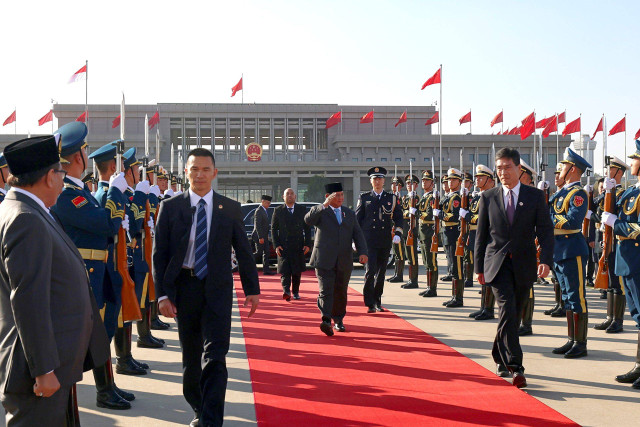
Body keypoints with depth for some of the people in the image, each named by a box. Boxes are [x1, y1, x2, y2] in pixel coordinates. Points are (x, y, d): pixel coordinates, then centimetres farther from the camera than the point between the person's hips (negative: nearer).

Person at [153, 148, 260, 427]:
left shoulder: (230, 209, 3)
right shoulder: (170, 207, 1)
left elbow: (243, 251, 7)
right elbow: (159, 254, 0)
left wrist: (251, 289, 4)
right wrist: (162, 294, -8)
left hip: (217, 289, -1)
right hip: (183, 287, 1)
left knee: (215, 357, -8)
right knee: (191, 357, 12)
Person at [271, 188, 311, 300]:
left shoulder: (302, 210, 7)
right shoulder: (278, 210, 4)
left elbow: (307, 228, 8)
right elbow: (273, 229, 4)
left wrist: (307, 244, -1)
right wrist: (276, 245, -6)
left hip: (298, 246, 2)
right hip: (283, 247, -2)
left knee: (297, 271, 9)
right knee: (284, 271, -13)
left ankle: (295, 292, 23)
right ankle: (286, 291, -23)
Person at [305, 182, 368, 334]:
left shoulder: (350, 214, 17)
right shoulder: (320, 212, 3)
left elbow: (357, 234, 12)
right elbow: (308, 220, -18)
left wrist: (362, 252, -4)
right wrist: (325, 205, -26)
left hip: (344, 262, 4)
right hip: (324, 260, -4)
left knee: (340, 292, 10)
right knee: (326, 291, -14)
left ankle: (338, 320, 24)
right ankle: (326, 321, -24)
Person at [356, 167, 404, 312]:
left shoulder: (391, 198, 9)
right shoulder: (364, 198, 6)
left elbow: (398, 217, 9)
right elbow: (357, 219, 8)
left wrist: (397, 234, -6)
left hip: (385, 241, 2)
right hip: (368, 240, -2)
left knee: (381, 272, 9)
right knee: (370, 271, -12)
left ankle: (378, 302, 22)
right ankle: (369, 304, -6)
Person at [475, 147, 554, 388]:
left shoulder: (535, 196, 3)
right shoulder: (488, 197, 5)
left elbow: (545, 230, -1)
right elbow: (481, 234, 9)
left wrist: (546, 260, -16)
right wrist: (479, 267, 7)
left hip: (524, 265, 1)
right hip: (497, 263, -1)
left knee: (512, 314, 11)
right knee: (508, 311, -17)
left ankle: (500, 357, 33)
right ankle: (515, 367, -18)